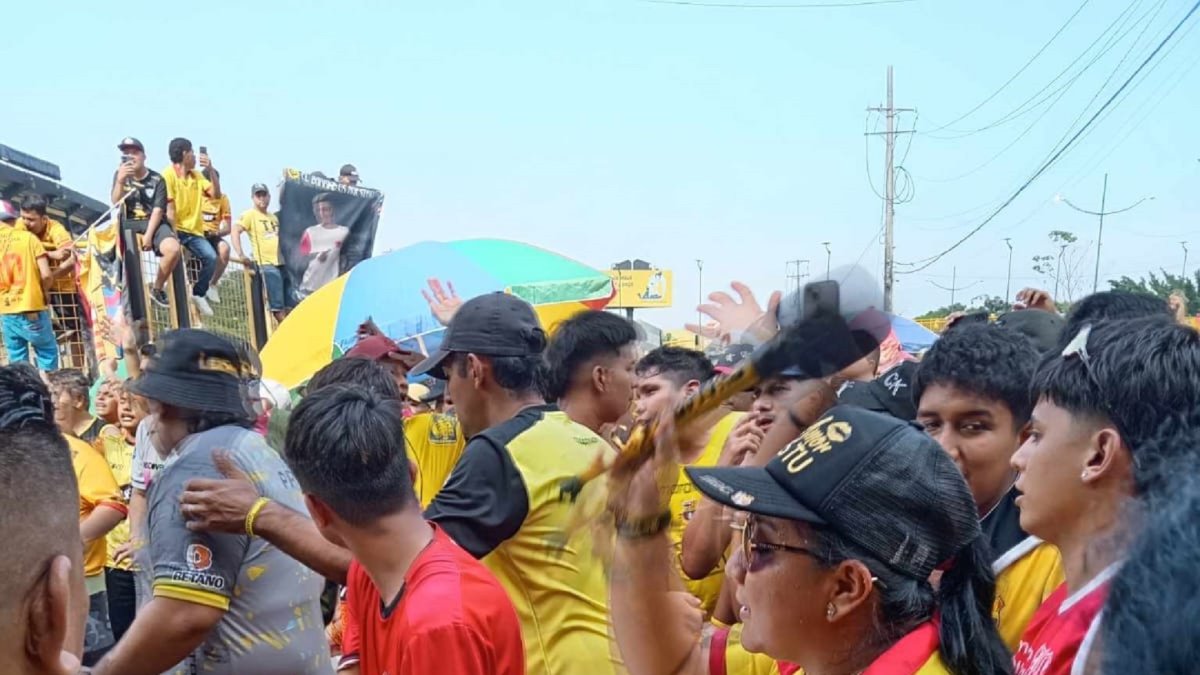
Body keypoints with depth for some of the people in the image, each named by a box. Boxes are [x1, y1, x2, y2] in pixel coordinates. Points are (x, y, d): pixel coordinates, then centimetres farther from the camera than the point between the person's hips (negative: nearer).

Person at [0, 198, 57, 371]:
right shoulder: (29, 238, -2)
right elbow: (46, 275, -9)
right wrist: (45, 292, 10)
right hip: (32, 308, -3)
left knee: (17, 360, 11)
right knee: (47, 352, 8)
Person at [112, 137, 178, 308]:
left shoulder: (157, 179, 1)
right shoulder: (120, 174, 6)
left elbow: (158, 210, -6)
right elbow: (116, 203, -5)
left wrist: (148, 235, -17)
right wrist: (120, 181, -22)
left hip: (153, 222, -1)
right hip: (129, 223, 1)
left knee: (173, 249, -31)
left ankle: (157, 287, -5)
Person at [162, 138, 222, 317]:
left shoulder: (197, 176, 15)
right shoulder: (168, 174, -5)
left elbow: (216, 194, 6)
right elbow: (169, 208, -12)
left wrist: (211, 169, -3)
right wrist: (173, 233, -18)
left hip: (194, 230, 5)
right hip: (176, 229, -5)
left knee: (211, 257, -16)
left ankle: (198, 294, 2)